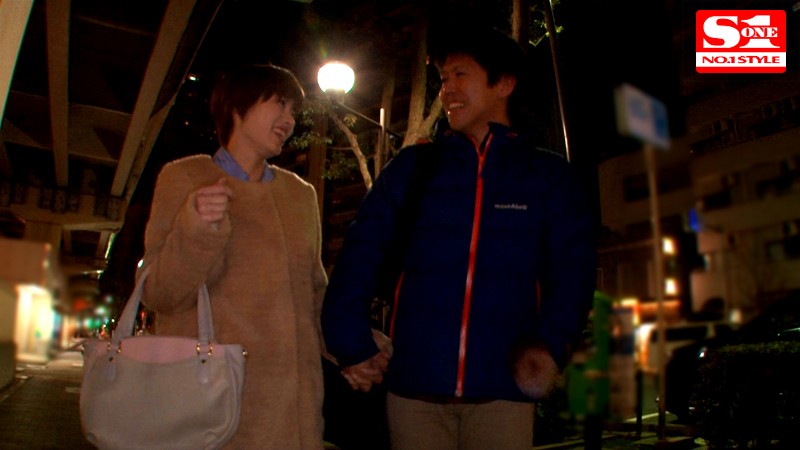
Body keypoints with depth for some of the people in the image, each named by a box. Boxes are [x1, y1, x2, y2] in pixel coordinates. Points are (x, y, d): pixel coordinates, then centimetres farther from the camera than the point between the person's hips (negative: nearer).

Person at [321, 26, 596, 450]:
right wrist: (351, 345, -4)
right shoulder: (412, 166, 8)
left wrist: (551, 344, -17)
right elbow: (360, 255, 5)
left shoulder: (549, 174, 7)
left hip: (502, 388, -1)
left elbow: (571, 269, 0)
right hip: (412, 384, 1)